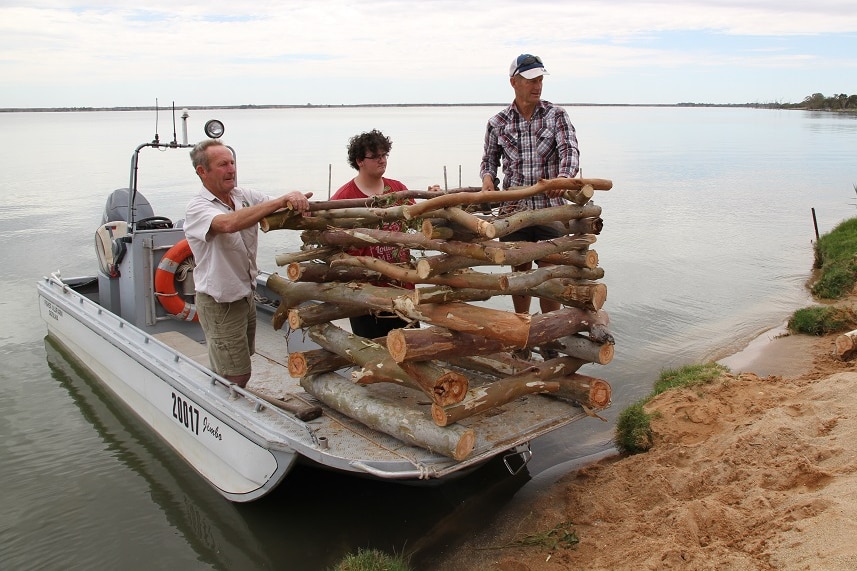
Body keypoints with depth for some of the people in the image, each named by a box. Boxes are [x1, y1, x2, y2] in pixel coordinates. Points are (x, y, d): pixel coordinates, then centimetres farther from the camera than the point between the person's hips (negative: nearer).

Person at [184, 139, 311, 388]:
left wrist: (295, 199, -32)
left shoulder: (244, 195, 1)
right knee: (236, 377, 2)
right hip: (220, 304, -7)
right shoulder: (197, 208, -21)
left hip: (245, 294, 7)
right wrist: (282, 201, -45)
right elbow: (229, 223, -41)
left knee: (239, 369, 22)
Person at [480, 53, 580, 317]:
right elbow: (489, 159, 15)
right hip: (514, 209, 1)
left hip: (550, 207, -1)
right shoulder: (498, 122, 4)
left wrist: (563, 177, -35)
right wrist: (487, 177, -9)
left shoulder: (556, 115, 0)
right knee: (520, 271, 11)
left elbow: (570, 150, -14)